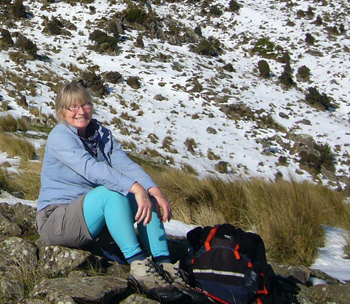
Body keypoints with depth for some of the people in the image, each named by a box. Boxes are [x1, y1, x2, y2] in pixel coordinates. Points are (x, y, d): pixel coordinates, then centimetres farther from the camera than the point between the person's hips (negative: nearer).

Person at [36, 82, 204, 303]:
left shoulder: (102, 134, 8)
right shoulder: (59, 137, -13)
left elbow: (125, 164, -8)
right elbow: (91, 168, -29)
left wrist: (154, 190, -26)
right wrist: (134, 187, -41)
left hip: (91, 222, 7)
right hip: (56, 219, -7)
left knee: (147, 197, -13)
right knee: (111, 192, -32)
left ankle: (163, 264, -24)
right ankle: (138, 265, -36)